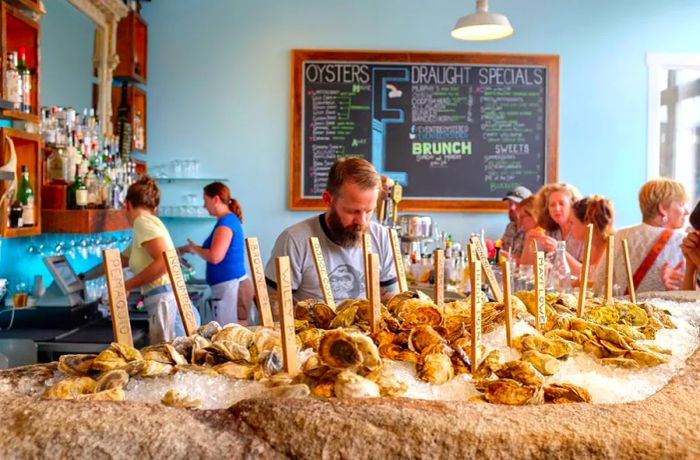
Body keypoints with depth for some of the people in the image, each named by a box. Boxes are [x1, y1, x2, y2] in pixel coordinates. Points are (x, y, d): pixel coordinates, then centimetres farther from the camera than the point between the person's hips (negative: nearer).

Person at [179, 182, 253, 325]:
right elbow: (215, 250, 24)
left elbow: (215, 257, -22)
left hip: (230, 286, -10)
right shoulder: (230, 219, 15)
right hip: (232, 285, 10)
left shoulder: (225, 221, -13)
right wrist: (187, 249, 21)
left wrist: (194, 248, -5)